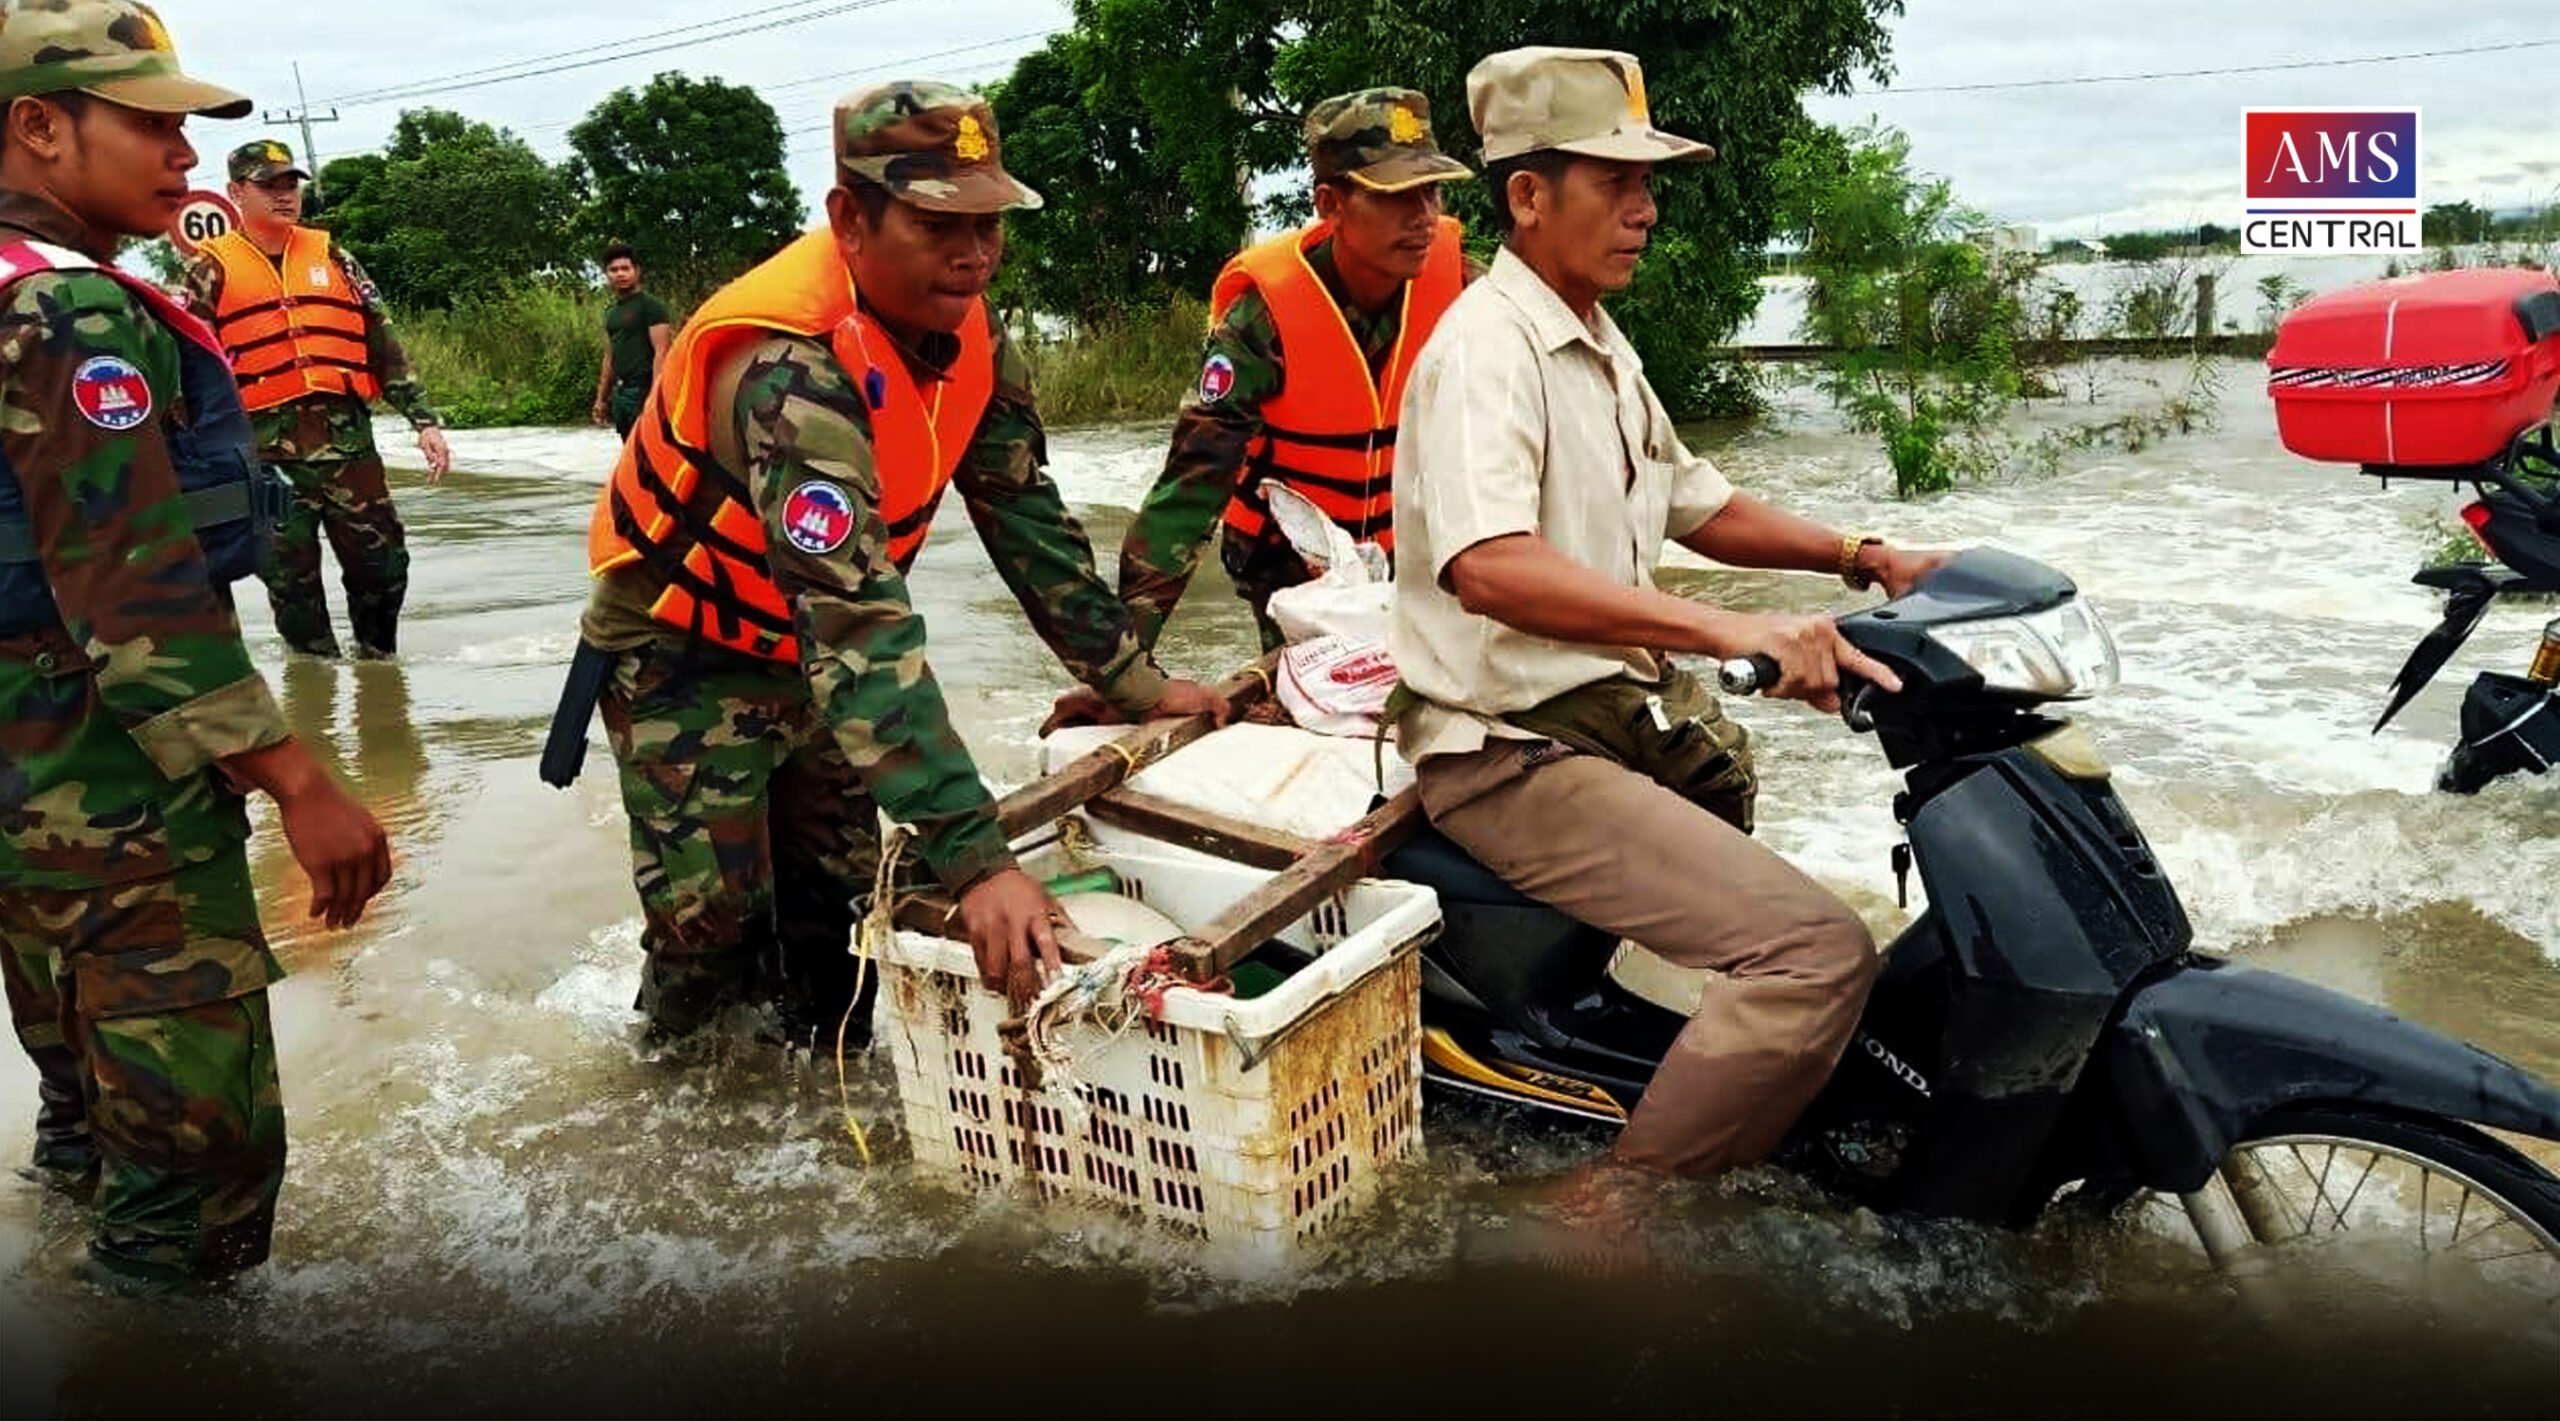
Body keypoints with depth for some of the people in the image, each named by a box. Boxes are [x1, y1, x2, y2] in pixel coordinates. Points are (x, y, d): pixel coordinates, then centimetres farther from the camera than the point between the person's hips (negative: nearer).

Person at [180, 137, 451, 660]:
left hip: (348, 439, 2)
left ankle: (379, 664, 23)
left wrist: (425, 420, 3)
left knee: (383, 565, 3)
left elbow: (384, 343, 11)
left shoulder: (330, 255, 13)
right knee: (292, 581, 4)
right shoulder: (213, 270, 5)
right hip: (267, 450, -2)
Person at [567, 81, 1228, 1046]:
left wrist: (1132, 684, -5)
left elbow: (1027, 516, -1)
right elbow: (856, 620, -46)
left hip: (808, 648, 7)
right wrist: (975, 860, -52)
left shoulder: (965, 330, -11)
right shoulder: (794, 362, -36)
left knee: (839, 905, 10)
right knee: (716, 933, -6)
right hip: (682, 653, -6)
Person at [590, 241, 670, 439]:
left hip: (643, 390, -8)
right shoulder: (611, 312, 19)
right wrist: (601, 398, 20)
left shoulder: (651, 306, -6)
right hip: (621, 393, 8)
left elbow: (661, 353, -13)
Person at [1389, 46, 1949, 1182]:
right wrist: (1731, 629, -42)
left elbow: (1697, 507, 25)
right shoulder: (1486, 345, -17)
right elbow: (1488, 568, -35)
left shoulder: (1603, 352, 16)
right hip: (1516, 753, -11)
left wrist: (1864, 558, 11)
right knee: (1819, 949, -23)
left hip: (1624, 714, 11)